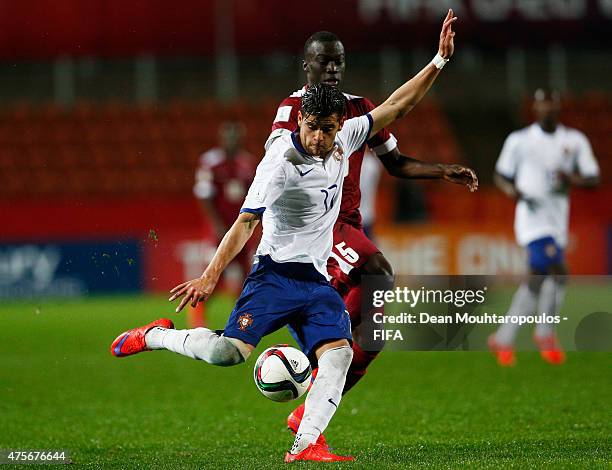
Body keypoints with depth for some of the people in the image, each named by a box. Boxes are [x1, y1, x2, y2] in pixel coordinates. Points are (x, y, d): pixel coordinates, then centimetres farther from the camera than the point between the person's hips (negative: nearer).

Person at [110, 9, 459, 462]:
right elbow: (246, 222, -21)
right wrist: (211, 275, -30)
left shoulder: (343, 140, 3)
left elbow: (393, 106, 13)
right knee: (228, 351, -21)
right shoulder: (281, 161, -17)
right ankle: (157, 335, 6)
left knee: (339, 352, -18)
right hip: (276, 274, -6)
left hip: (318, 281, 6)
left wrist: (439, 61, 9)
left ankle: (305, 445, -24)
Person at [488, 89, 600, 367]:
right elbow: (501, 175, 11)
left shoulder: (575, 141, 10)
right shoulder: (519, 140, 4)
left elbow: (594, 179, 7)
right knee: (556, 270, -22)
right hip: (532, 214, -4)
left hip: (558, 217, 4)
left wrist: (571, 179, -14)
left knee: (537, 280, 7)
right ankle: (546, 335, -9)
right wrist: (513, 191, -11)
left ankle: (503, 339, 19)